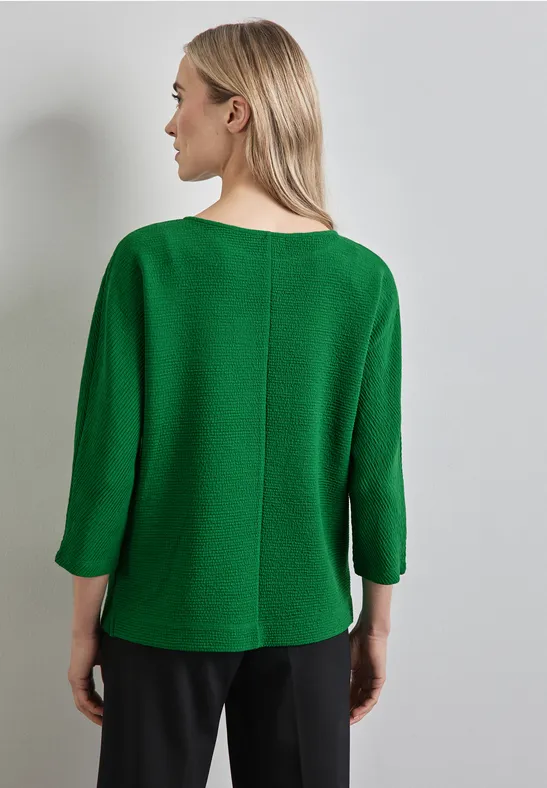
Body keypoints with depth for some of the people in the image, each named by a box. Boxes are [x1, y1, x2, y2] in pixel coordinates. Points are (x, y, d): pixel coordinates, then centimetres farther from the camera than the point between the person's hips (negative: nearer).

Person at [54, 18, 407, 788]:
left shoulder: (149, 261, -13)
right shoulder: (364, 277, -7)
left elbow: (107, 455, -11)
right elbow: (377, 469, -4)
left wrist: (85, 622, 2)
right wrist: (377, 623, 8)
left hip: (169, 616, -1)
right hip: (307, 622, 2)